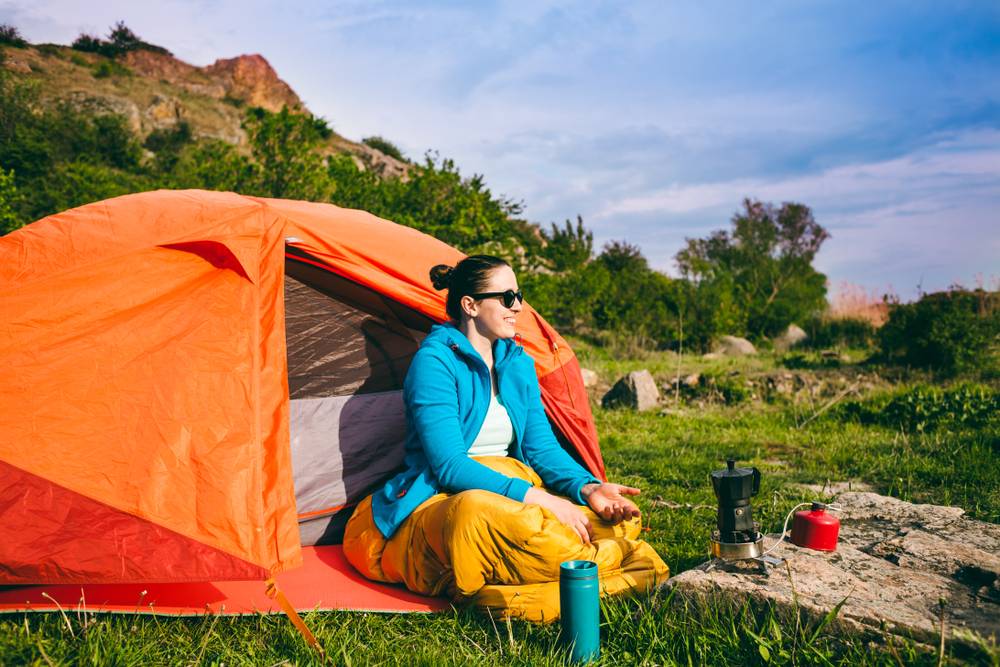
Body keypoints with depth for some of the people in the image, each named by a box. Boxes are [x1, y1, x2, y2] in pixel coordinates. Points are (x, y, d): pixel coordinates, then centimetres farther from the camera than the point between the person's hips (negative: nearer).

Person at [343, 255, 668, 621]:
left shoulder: (518, 362, 10)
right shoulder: (434, 361, -13)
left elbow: (543, 446, 7)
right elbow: (449, 466, -21)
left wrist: (588, 487, -14)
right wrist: (535, 497, -29)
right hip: (439, 502, -7)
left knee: (616, 519, -13)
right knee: (478, 514, -43)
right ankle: (605, 563, -25)